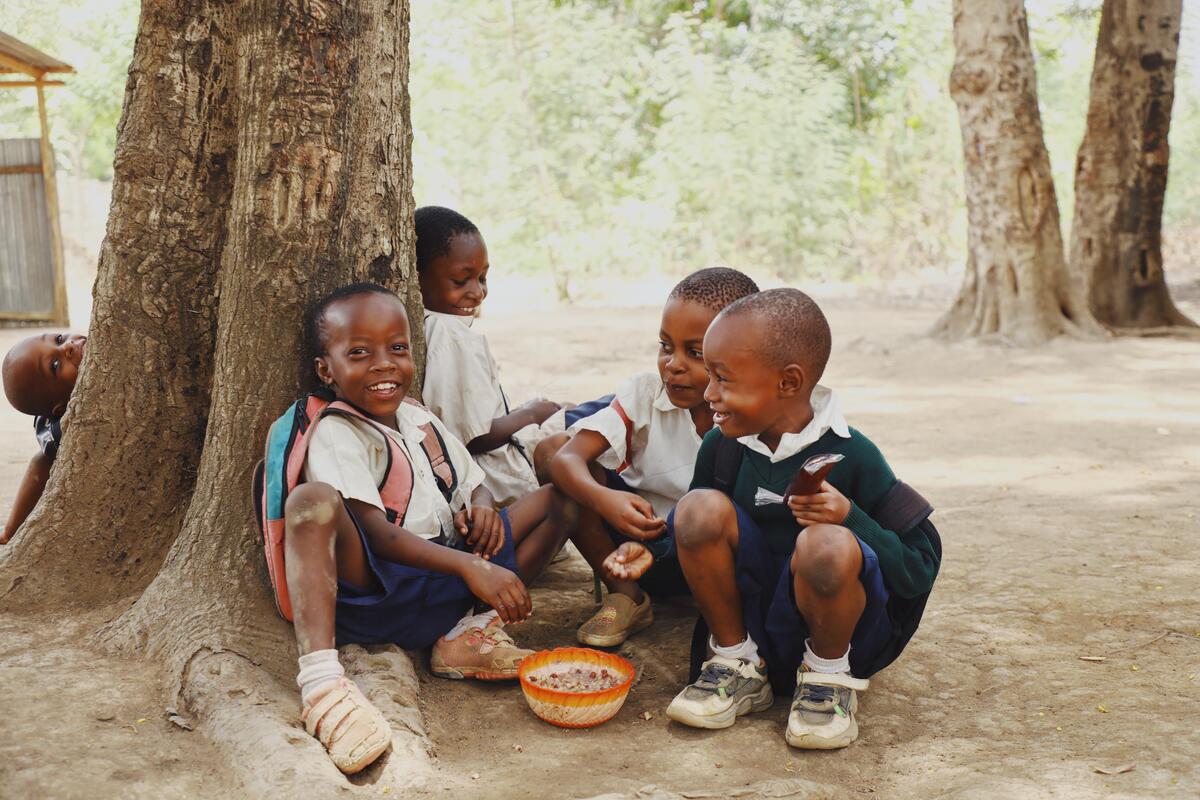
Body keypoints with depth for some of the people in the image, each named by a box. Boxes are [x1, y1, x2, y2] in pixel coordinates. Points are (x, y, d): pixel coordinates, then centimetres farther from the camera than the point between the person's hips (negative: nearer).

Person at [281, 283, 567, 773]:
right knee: (313, 499, -34)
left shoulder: (422, 422, 17)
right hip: (372, 587, -7)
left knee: (557, 498, 6)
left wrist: (481, 509, -2)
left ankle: (471, 632, -9)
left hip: (445, 587, 7)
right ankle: (320, 677, -42)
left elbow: (474, 485, 25)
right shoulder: (336, 435, -6)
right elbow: (374, 531, -19)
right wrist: (469, 567, -28)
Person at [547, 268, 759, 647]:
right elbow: (566, 458, -20)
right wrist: (602, 499, -44)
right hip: (638, 531, 3)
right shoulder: (645, 393, -10)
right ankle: (626, 598, -5)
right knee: (548, 448, -17)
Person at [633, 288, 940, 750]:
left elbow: (920, 569, -14)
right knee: (700, 507, -20)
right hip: (750, 621, 4)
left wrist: (850, 518, -28)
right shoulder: (721, 446, -1)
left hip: (836, 626, -4)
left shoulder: (852, 457, -15)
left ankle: (830, 678, -5)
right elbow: (696, 539, 11)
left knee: (826, 545, -36)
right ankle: (737, 667, -3)